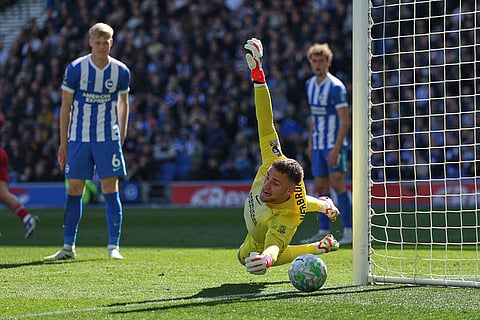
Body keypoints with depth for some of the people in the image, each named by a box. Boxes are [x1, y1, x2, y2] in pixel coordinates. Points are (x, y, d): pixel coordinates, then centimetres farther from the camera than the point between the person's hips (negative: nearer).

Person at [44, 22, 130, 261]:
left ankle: (114, 246, 1)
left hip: (108, 137, 0)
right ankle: (68, 247, 8)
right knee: (74, 190, 2)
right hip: (78, 138, 0)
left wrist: (122, 136, 9)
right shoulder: (75, 69, -5)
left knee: (110, 189, -4)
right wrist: (63, 143, -1)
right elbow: (65, 106, 1)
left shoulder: (121, 72, -1)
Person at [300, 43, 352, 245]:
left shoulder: (335, 87, -13)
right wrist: (310, 142, 17)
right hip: (318, 145, 7)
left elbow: (345, 121, -15)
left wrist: (336, 148, -21)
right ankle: (323, 231, 11)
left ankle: (348, 230, -10)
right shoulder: (310, 84, 11)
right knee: (320, 187, 7)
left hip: (334, 144, -7)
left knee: (337, 184, -13)